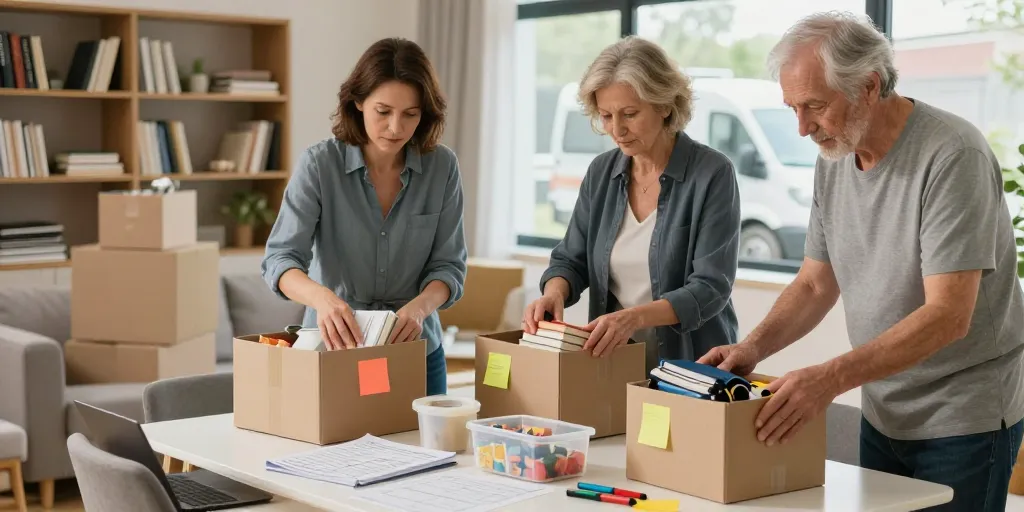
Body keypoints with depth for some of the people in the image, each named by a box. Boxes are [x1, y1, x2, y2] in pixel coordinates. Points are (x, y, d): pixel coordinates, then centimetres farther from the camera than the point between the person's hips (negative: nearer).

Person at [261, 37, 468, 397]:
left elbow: (448, 265, -6)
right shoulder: (319, 164, -14)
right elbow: (280, 259, -20)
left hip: (416, 351, 2)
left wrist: (420, 306, -28)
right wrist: (322, 297, -42)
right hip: (335, 348, -2)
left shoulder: (442, 167, -8)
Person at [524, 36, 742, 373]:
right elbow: (571, 259, 12)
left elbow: (710, 287, -13)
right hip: (612, 364, 4)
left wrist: (635, 317, -28)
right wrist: (554, 292, -11)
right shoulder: (601, 172, 7)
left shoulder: (711, 173, -8)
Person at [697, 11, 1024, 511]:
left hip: (962, 419, -6)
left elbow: (948, 315, -27)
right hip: (883, 413, 7)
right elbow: (815, 285, 8)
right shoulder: (833, 160, 1)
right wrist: (753, 347, -10)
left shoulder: (952, 155, -21)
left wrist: (833, 377, -36)